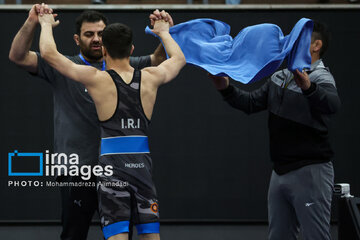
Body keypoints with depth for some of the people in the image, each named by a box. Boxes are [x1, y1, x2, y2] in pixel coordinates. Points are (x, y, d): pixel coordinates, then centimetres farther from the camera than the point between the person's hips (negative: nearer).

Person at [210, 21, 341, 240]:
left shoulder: (321, 78, -14)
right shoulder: (280, 77, 14)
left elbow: (332, 104, -35)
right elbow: (251, 103, 14)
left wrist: (309, 88, -56)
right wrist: (227, 89, -4)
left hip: (310, 172, -9)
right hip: (281, 172, 9)